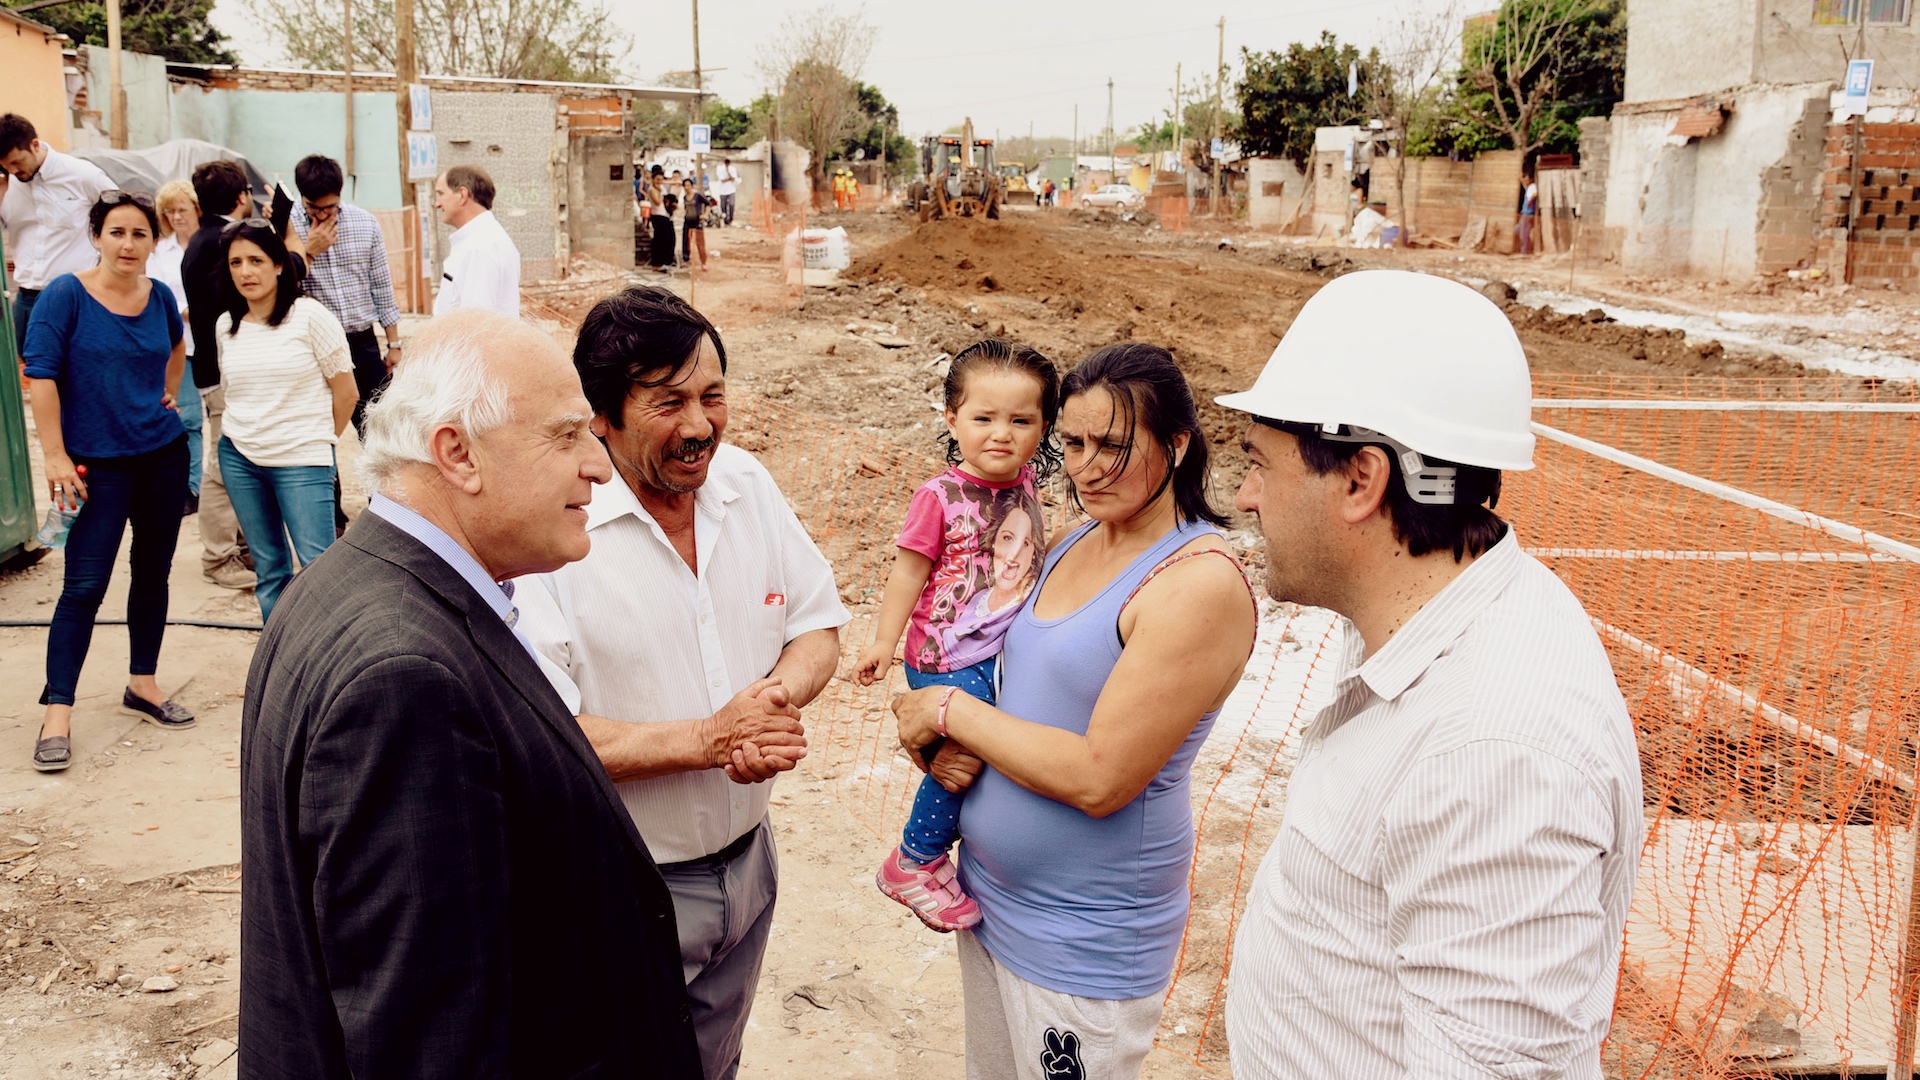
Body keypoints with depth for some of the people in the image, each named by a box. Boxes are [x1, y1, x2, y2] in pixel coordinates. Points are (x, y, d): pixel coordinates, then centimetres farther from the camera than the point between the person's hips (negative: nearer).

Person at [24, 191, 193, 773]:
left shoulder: (160, 296, 5)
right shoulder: (66, 295, -9)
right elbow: (40, 376, -12)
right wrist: (55, 456, -16)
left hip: (164, 455, 5)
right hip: (98, 463, -5)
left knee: (153, 573, 13)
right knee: (84, 586, -6)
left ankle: (143, 684, 27)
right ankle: (57, 713, 2)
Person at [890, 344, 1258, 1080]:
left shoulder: (1201, 584, -22)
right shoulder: (1075, 545, 4)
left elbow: (1100, 779, -26)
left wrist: (953, 712, -16)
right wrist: (959, 746, -7)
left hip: (1086, 937, -8)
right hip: (988, 894, 8)